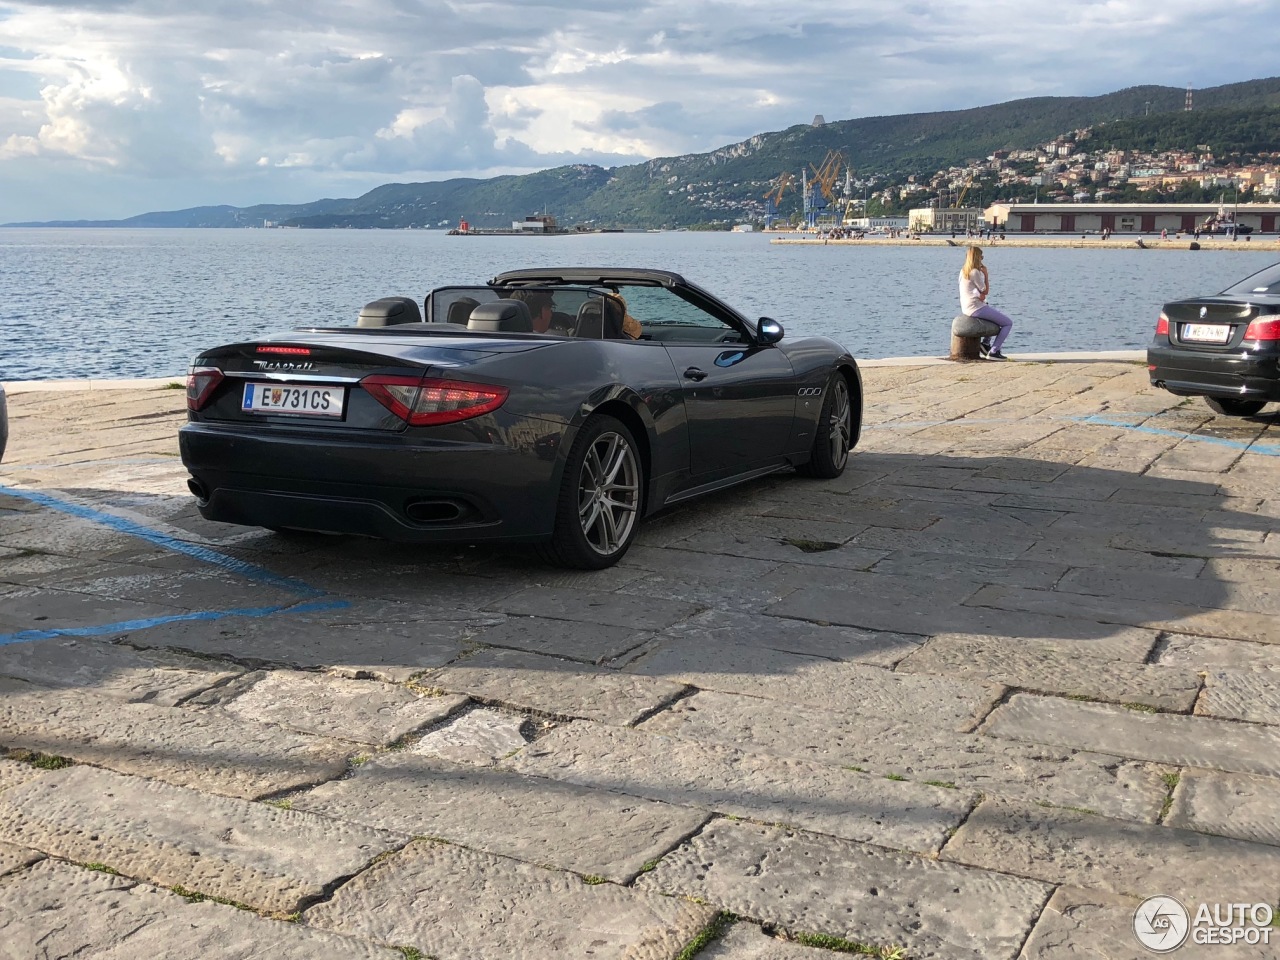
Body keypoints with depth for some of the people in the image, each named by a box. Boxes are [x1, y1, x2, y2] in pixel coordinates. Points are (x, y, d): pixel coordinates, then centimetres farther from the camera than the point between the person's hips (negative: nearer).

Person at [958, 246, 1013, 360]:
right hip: (977, 308, -10)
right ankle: (993, 352, -7)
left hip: (966, 308, 10)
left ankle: (985, 343, 27)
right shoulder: (975, 272, -16)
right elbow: (986, 291, -8)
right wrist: (986, 274, -1)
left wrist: (980, 294, -4)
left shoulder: (963, 271, 10)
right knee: (1008, 323, -1)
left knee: (997, 315, 36)